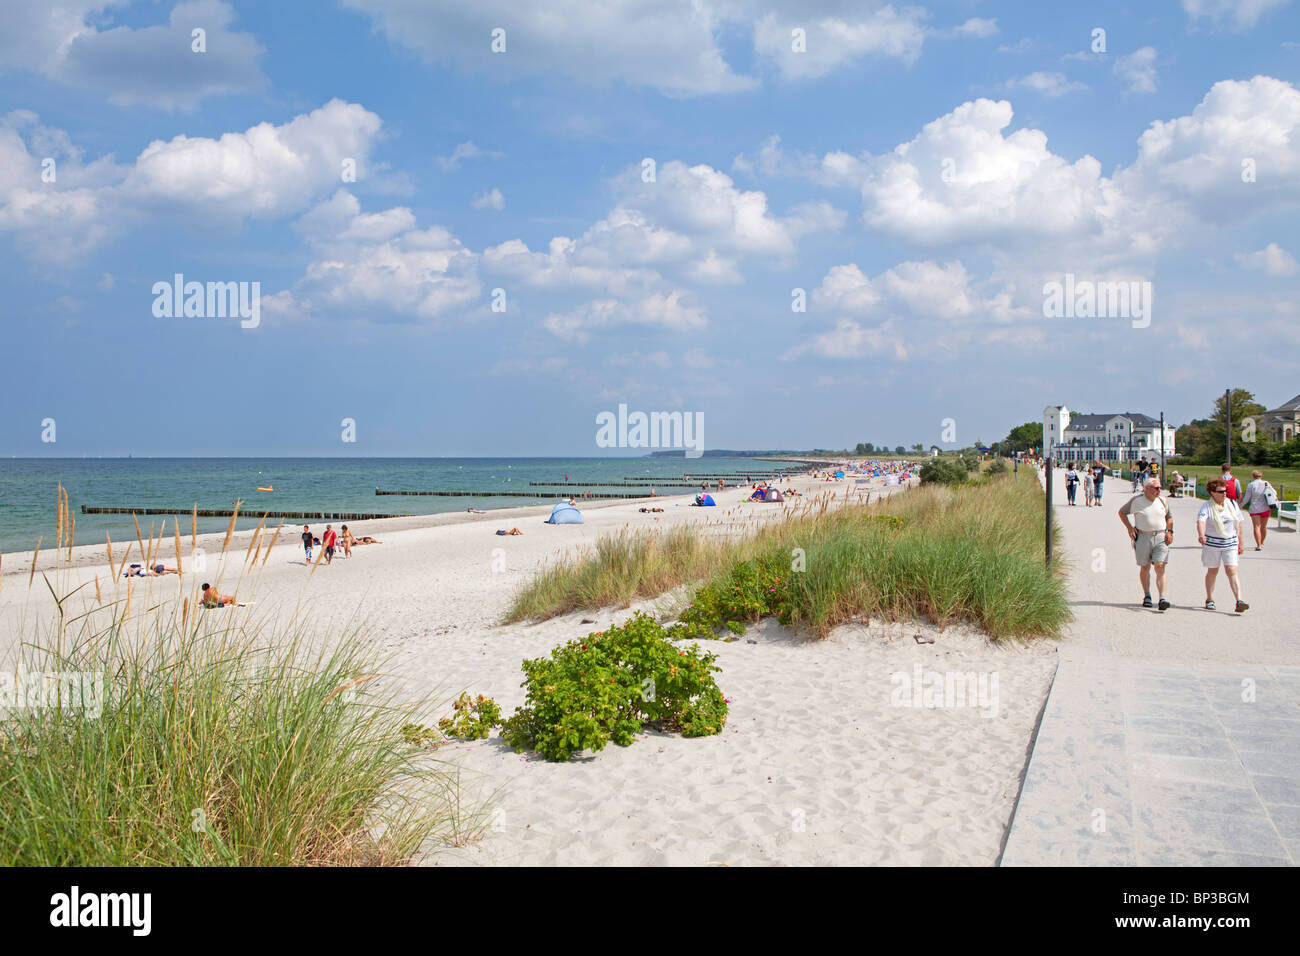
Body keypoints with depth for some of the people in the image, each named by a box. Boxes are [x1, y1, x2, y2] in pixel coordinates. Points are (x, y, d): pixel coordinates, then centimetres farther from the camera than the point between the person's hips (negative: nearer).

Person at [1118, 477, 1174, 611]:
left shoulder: (1162, 501, 7)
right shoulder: (1136, 500, -3)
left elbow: (1169, 517, 22)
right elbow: (1122, 512, 9)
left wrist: (1170, 531, 7)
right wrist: (1129, 528, -1)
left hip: (1160, 537, 1)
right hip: (1142, 537, -1)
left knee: (1160, 567, -10)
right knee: (1145, 567, 7)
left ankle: (1162, 599, -15)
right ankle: (1147, 596, 22)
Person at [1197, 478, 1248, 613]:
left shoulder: (1232, 504, 5)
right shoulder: (1207, 506, -7)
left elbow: (1238, 523, 12)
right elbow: (1200, 521, -24)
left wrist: (1241, 541, 13)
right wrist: (1201, 535, -43)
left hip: (1230, 543, 2)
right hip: (1212, 544, -2)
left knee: (1232, 571, -9)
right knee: (1212, 571, 10)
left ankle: (1239, 601, -16)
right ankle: (1209, 600, 24)